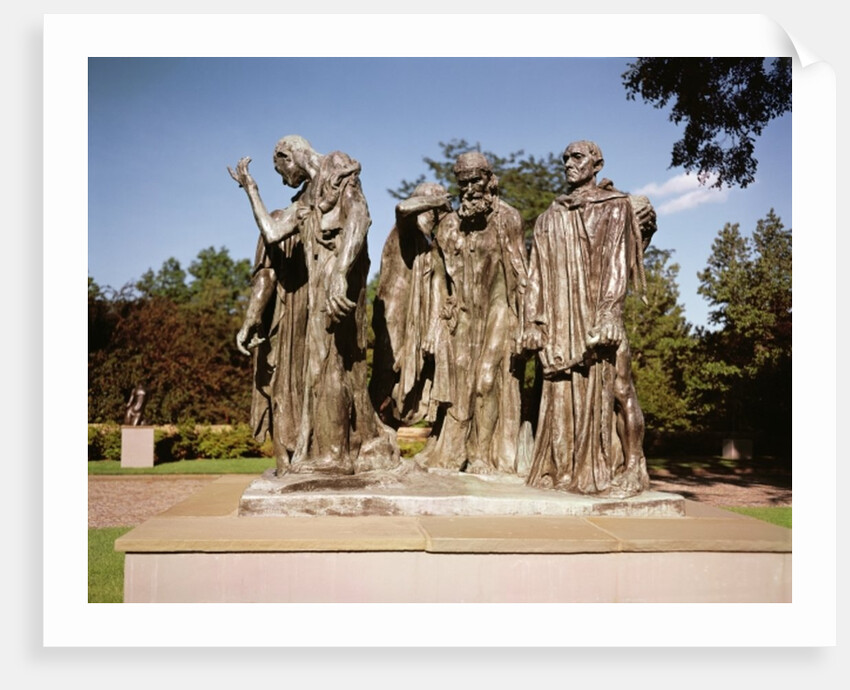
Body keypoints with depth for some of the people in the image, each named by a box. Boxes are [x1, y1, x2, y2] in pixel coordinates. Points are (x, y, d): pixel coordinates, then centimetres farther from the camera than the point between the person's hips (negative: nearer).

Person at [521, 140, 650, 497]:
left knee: (611, 389, -5)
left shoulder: (614, 207, 7)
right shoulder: (550, 217, 19)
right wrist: (533, 323, 6)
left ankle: (629, 468, 4)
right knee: (562, 394, 2)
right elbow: (538, 274, 14)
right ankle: (564, 469, 9)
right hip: (560, 323, 4)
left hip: (596, 317, -4)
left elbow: (617, 263, -4)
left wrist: (607, 314, -16)